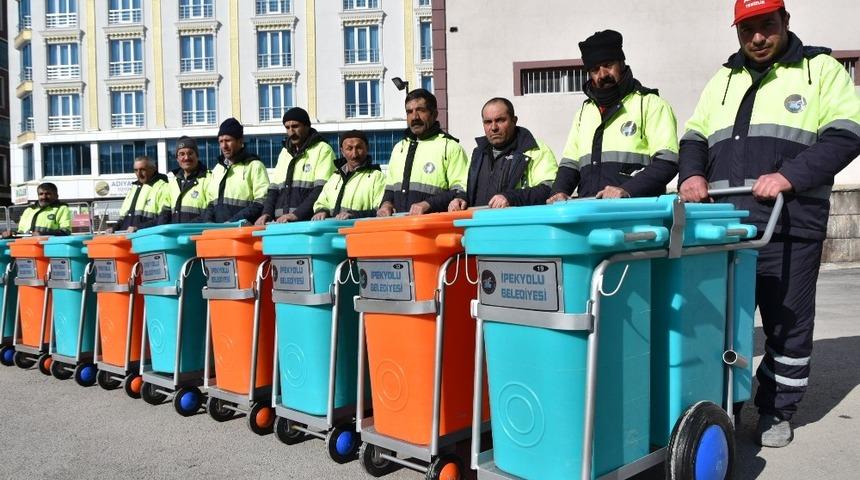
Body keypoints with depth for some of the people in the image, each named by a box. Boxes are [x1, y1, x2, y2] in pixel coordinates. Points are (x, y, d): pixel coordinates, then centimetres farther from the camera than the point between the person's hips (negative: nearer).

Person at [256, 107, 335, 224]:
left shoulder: (322, 150, 0)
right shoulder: (285, 152, 22)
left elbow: (322, 189, -11)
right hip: (280, 222, 5)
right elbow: (274, 188, 20)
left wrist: (297, 214, -18)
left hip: (309, 221, -5)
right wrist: (267, 213, 3)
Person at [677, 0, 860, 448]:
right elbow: (694, 137, 17)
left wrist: (789, 176, -18)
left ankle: (776, 412, 21)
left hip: (789, 226, -3)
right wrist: (692, 174, -4)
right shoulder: (722, 80, 20)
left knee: (787, 324, 5)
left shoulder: (821, 69, 7)